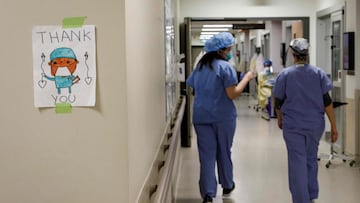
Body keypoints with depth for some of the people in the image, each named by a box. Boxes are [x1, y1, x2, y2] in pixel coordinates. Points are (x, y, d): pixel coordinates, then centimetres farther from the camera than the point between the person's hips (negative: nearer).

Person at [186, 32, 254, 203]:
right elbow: (232, 94, -16)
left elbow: (193, 90, 16)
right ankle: (227, 186, 29)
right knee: (224, 152, 13)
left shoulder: (199, 66, 9)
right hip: (223, 117, -4)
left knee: (206, 155, 2)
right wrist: (246, 78, -8)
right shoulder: (225, 67, -11)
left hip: (201, 116, 4)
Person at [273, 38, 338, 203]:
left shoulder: (285, 74, -6)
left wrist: (280, 119, 19)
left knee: (297, 163, 3)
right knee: (311, 159, 18)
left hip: (293, 125, -2)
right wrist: (334, 126, 0)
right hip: (315, 125, 2)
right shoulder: (318, 73, -3)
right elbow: (327, 101, -5)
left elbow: (278, 102, 1)